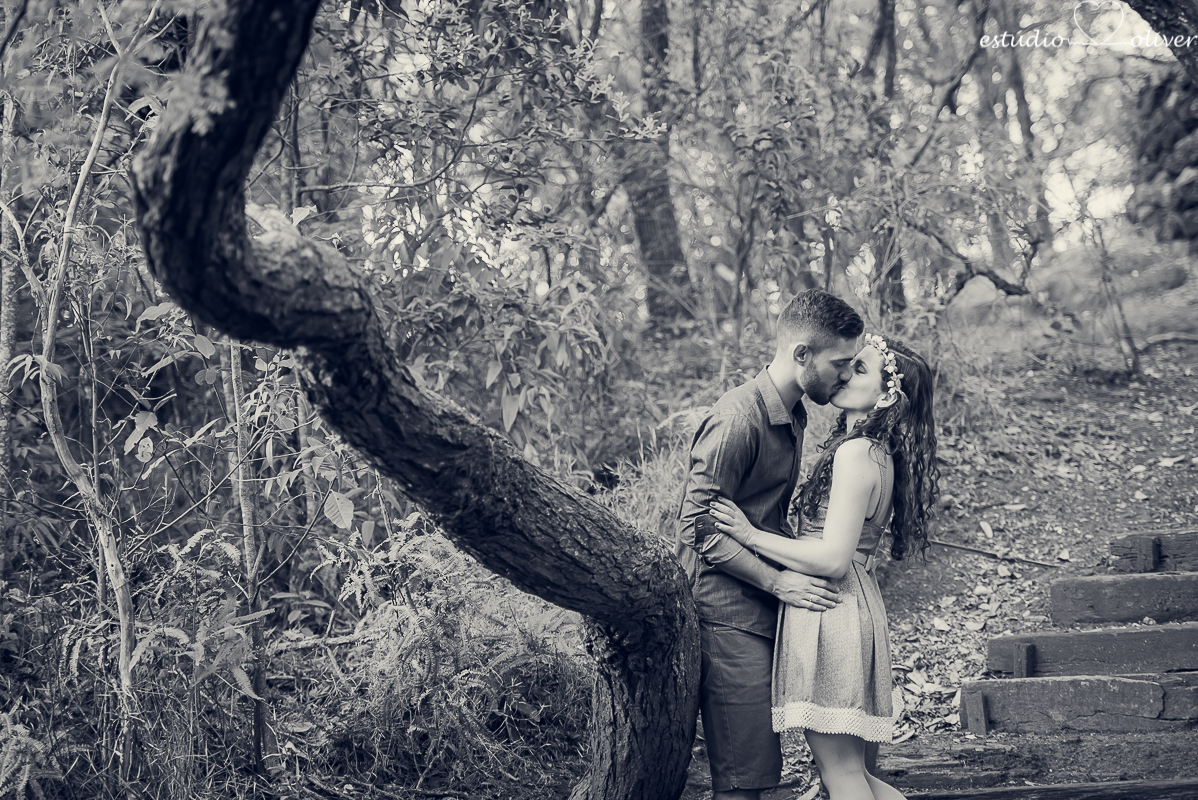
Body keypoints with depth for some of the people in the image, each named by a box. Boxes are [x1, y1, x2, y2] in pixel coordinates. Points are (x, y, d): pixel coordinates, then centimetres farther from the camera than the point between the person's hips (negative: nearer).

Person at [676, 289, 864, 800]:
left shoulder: (793, 416, 13)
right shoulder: (738, 420, -18)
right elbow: (699, 527, -18)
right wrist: (778, 581, -17)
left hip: (764, 606, 9)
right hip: (730, 614, -9)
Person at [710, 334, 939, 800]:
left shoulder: (857, 453, -16)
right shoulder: (877, 452, 14)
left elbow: (833, 559, -20)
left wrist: (752, 536, -14)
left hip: (832, 607, -10)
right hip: (849, 605, 10)